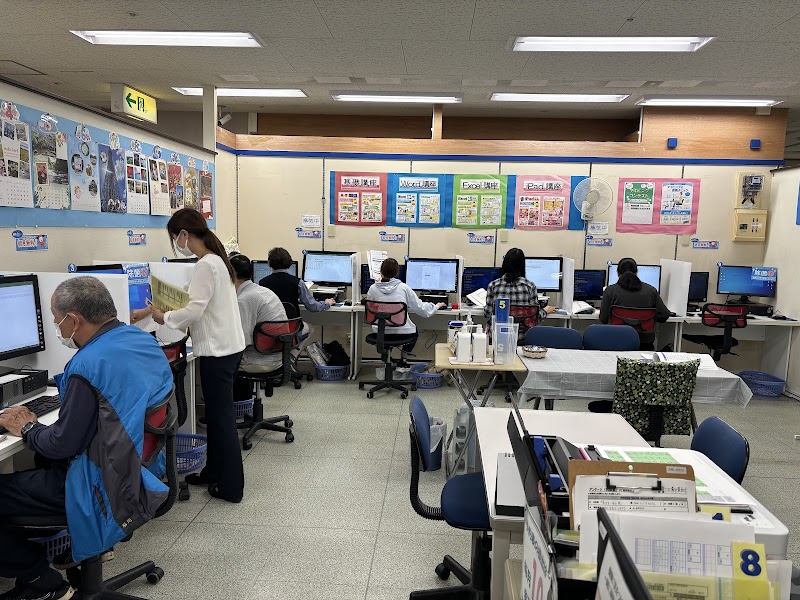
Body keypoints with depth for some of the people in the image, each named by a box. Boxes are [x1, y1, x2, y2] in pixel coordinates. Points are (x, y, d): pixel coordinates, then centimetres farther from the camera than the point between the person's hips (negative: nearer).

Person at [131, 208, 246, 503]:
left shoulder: (206, 265, -18)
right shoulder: (215, 259, 13)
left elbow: (194, 310, -22)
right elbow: (187, 298, 21)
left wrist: (164, 317, -5)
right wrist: (149, 310, 20)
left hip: (217, 351, -10)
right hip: (227, 346, 10)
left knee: (221, 416, 0)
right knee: (217, 414, 19)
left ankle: (231, 487, 11)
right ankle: (214, 472, 33)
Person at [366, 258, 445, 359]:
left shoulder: (373, 288, -5)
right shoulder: (403, 288, -7)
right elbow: (421, 308, -1)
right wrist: (437, 306, 16)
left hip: (381, 334, 2)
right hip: (402, 333, -2)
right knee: (414, 330, 34)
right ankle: (403, 359, 27)